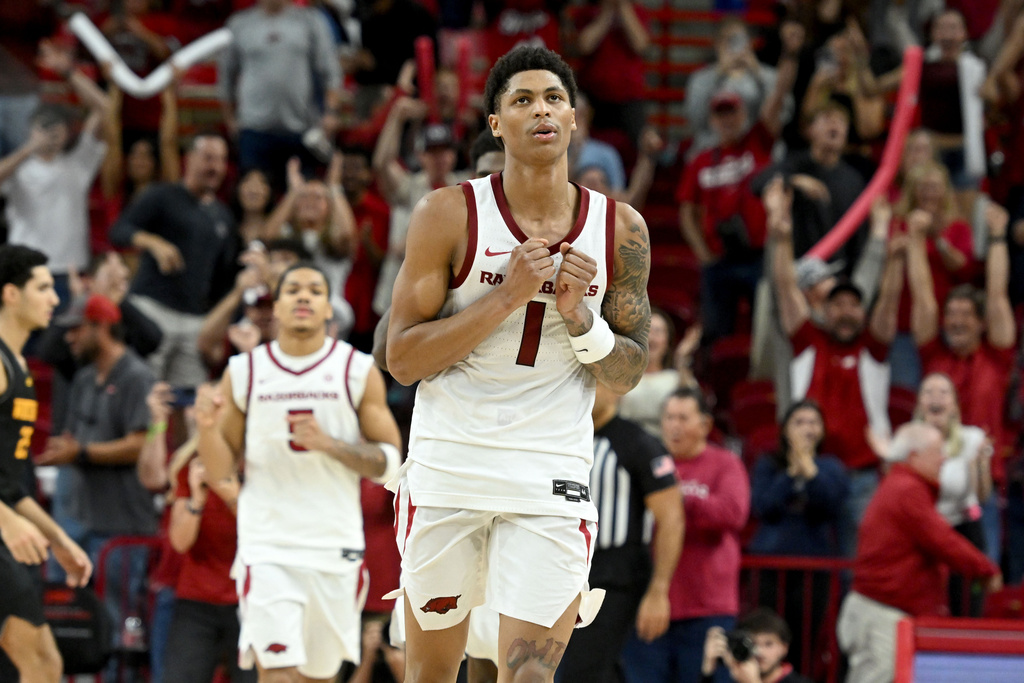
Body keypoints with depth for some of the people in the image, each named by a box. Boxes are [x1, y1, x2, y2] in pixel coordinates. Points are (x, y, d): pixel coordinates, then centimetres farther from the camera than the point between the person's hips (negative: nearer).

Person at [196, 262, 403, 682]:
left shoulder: (359, 372, 3)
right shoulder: (243, 372, 5)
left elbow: (390, 462, 1)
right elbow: (218, 472, 8)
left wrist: (329, 444, -15)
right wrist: (207, 426, -13)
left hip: (335, 548, 1)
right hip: (267, 548, -1)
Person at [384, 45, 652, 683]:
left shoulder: (620, 229, 3)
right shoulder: (450, 215, -5)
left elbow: (629, 373, 9)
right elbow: (402, 358, -8)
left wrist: (579, 317, -11)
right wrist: (509, 296, -17)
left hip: (550, 484, 1)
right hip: (448, 468, 0)